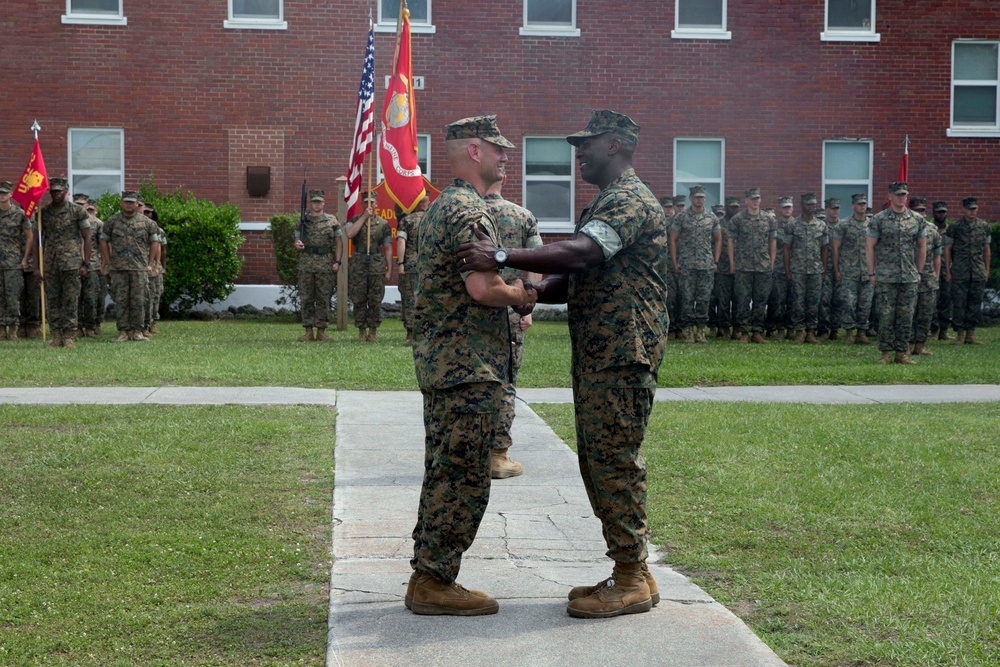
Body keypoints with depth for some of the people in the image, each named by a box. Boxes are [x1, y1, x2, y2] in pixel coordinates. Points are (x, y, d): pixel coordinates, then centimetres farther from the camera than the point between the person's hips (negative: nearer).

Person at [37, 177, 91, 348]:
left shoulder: (78, 211, 1)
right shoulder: (43, 212, 10)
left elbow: (87, 238, 1)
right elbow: (40, 239, 12)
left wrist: (85, 263, -5)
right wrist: (37, 265, 6)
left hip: (72, 262, -3)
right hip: (50, 263, 4)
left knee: (70, 300, -3)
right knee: (52, 300, 3)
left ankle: (69, 337, 1)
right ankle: (56, 337, 8)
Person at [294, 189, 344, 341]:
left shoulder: (332, 220, 6)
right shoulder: (303, 221, 9)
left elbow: (339, 242, 5)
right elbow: (297, 240, 12)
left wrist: (338, 262, -4)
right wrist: (298, 245, -12)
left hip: (326, 264, -1)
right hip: (306, 264, 1)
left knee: (323, 299, 2)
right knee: (306, 299, 1)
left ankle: (321, 331, 8)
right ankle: (308, 331, 7)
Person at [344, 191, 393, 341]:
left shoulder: (383, 224, 6)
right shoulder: (355, 220, 7)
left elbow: (388, 248, 6)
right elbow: (349, 234, -15)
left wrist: (388, 269, 1)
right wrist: (364, 217, -13)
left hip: (377, 266, 0)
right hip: (358, 265, 1)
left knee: (375, 301, 1)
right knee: (359, 300, 2)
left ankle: (373, 331, 10)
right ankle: (361, 331, 11)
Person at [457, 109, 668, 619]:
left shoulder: (631, 201, -12)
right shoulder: (601, 206, 23)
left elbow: (579, 254, -28)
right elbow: (572, 281, 22)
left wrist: (501, 257, -31)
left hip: (621, 356, -11)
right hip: (595, 356, 11)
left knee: (614, 463, -7)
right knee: (598, 463, 12)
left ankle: (632, 582, 0)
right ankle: (630, 571, 20)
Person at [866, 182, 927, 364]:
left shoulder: (917, 220, 7)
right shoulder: (878, 219, -1)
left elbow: (922, 247, 15)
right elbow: (869, 247, 1)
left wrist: (919, 272, 11)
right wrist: (872, 273, -3)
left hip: (910, 277, 3)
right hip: (885, 277, -2)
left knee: (906, 315, 4)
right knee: (886, 315, -2)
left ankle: (902, 353, 10)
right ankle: (886, 353, 4)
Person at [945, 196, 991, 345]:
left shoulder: (984, 226, 9)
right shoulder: (954, 227, -1)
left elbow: (986, 249, 15)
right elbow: (947, 249, 2)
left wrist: (987, 270, 12)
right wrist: (948, 271, -1)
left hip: (979, 272, 3)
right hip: (959, 272, -3)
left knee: (975, 303, 4)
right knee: (959, 303, -3)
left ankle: (970, 334, 11)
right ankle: (960, 334, 4)